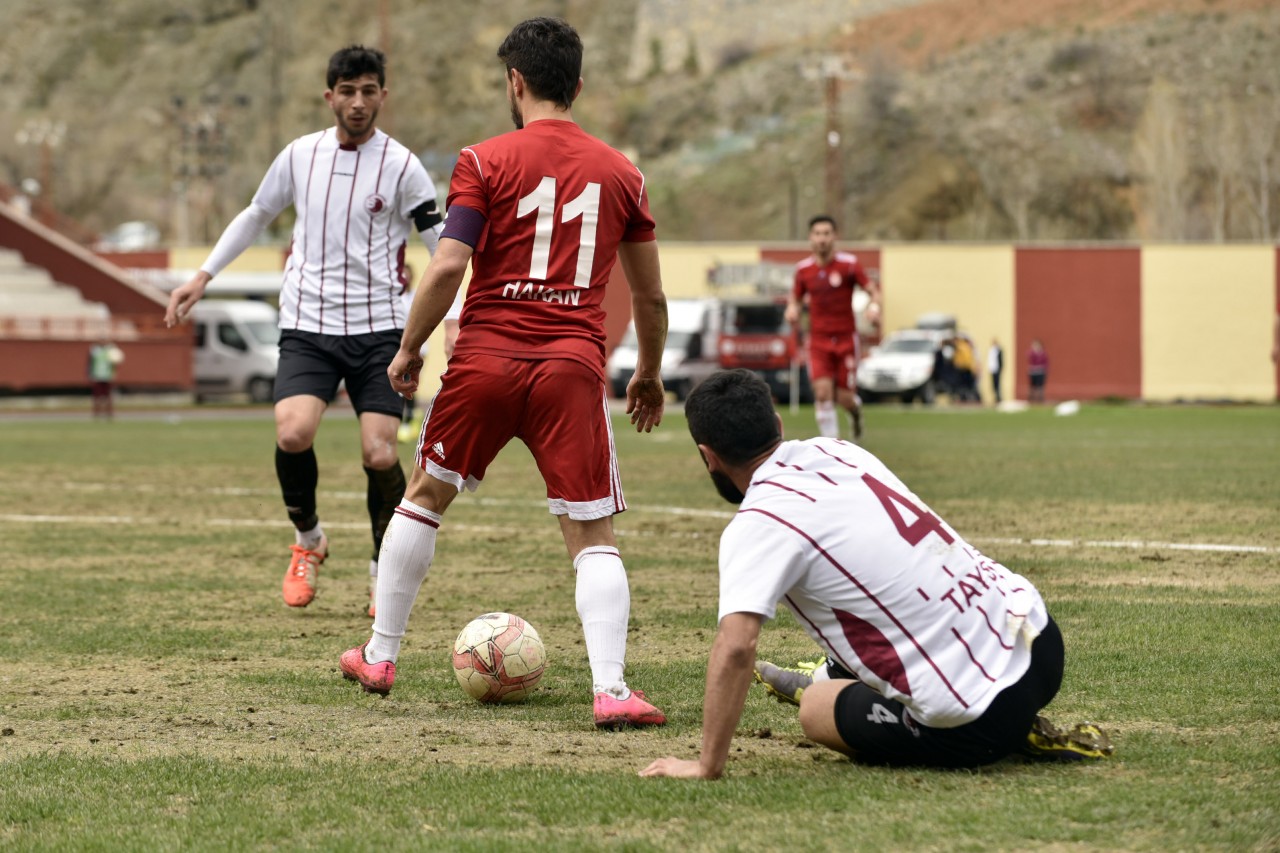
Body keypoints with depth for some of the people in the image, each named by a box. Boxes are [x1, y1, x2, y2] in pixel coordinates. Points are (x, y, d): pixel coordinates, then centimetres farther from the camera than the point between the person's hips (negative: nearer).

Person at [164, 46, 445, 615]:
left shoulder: (402, 166, -4)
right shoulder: (300, 156, 5)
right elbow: (256, 216, 21)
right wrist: (203, 276, 19)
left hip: (377, 328, -1)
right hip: (307, 327, 1)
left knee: (380, 455, -10)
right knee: (293, 434, -21)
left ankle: (385, 570, 14)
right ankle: (307, 539, 8)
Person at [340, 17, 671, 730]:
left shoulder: (486, 162, 0)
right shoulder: (621, 173, 9)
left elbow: (447, 269, -9)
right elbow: (650, 296, 13)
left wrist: (409, 350, 4)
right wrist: (650, 374, 28)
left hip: (487, 359, 0)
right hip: (573, 369, 1)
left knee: (425, 497, 20)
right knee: (594, 535, 1)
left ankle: (380, 658, 27)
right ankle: (612, 690, -15)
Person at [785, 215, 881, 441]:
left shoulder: (849, 264, -6)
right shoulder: (803, 269, 1)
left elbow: (872, 289, -5)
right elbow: (796, 297, 15)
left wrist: (875, 304, -27)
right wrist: (792, 309, -8)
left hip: (846, 338, -1)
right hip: (818, 339, 1)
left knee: (844, 398, 0)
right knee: (822, 392, -15)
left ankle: (856, 408, 37)